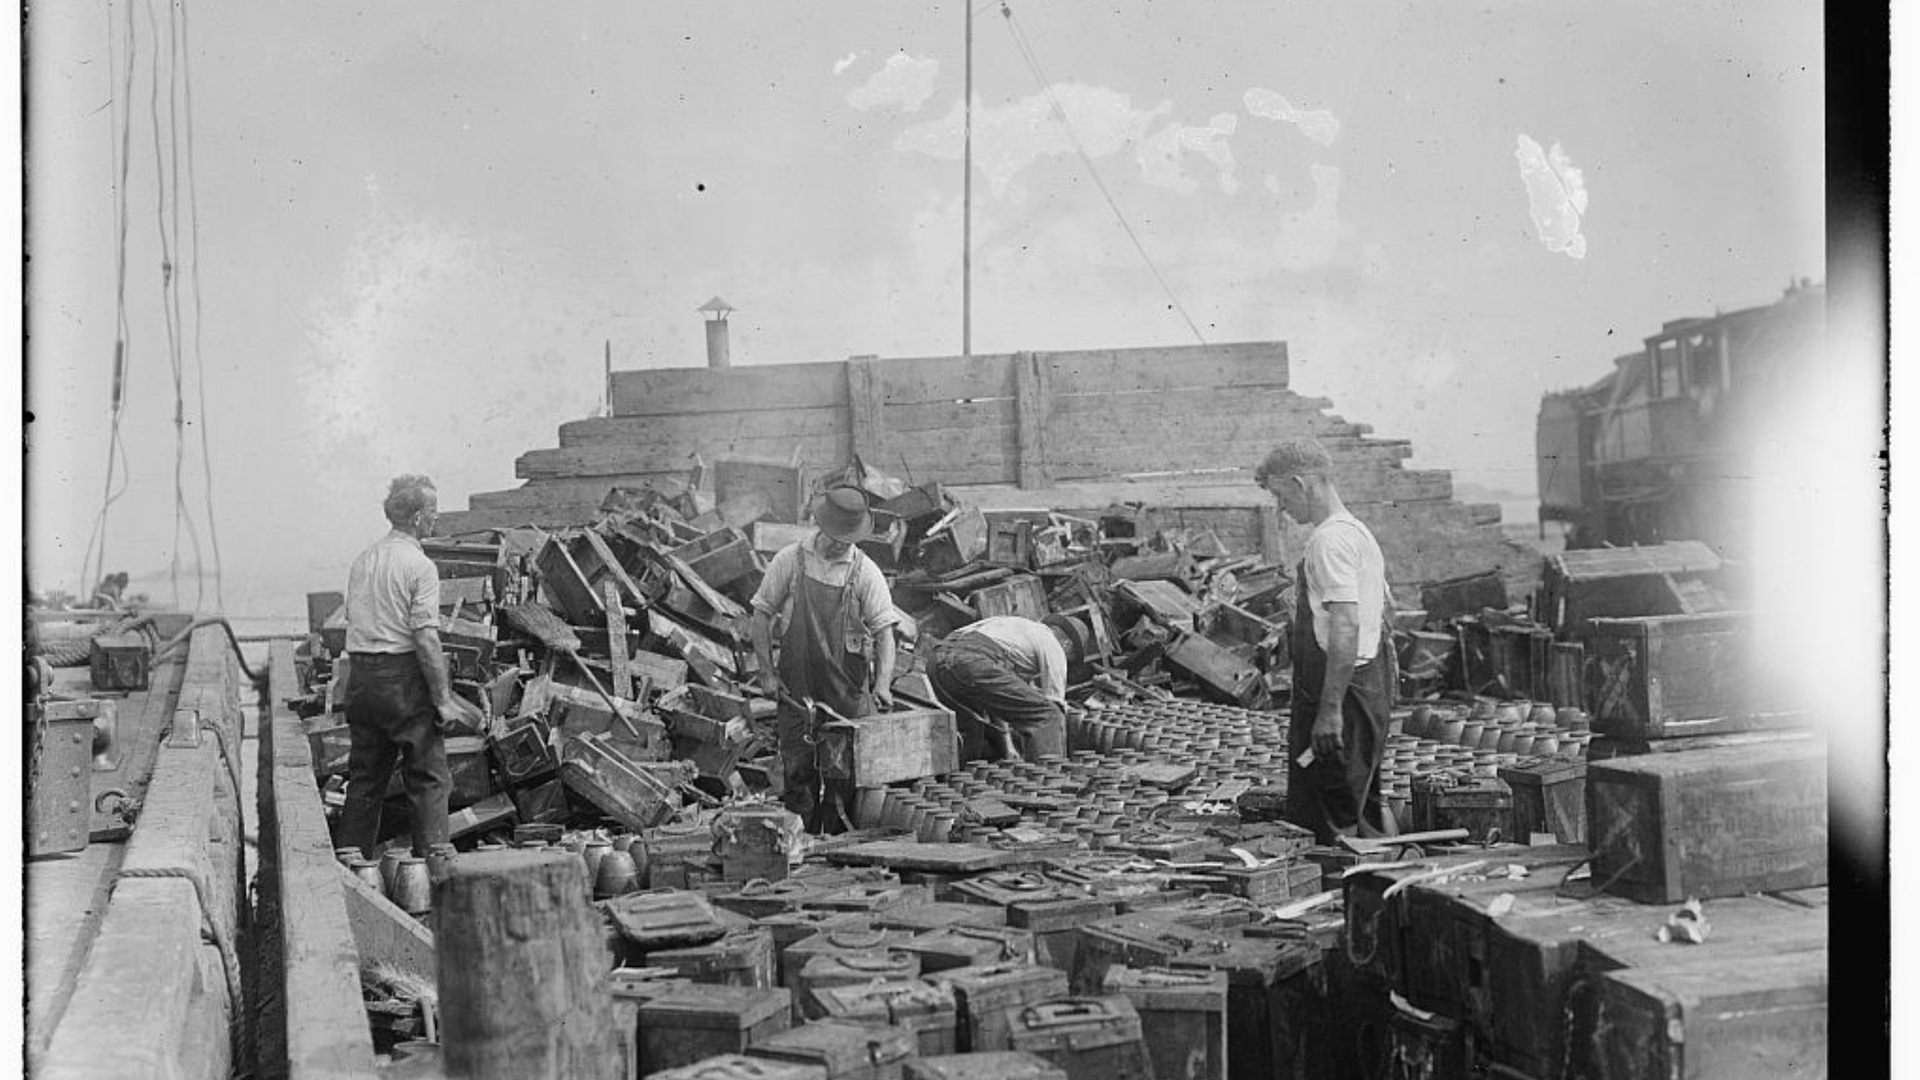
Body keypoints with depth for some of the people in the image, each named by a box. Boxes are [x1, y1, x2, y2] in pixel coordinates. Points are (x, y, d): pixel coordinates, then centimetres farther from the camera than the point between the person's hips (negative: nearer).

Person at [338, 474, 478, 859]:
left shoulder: (362, 561, 11)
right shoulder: (419, 566, -12)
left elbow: (353, 621, 15)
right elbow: (426, 638, -16)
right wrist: (443, 698, -13)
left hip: (360, 675, 7)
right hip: (403, 679, -7)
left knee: (364, 779, 14)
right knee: (428, 779, -1)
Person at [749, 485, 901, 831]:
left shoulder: (865, 571, -3)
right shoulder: (790, 560, -2)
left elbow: (884, 630, -5)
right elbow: (762, 613, 5)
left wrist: (883, 683, -18)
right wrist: (766, 672, 0)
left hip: (848, 689, 0)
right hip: (796, 688, 0)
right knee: (798, 772, 1)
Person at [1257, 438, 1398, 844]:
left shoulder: (1331, 539, -17)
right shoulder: (1360, 533, 16)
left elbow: (1345, 627, -25)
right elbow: (1383, 622, 21)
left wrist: (1330, 710, -25)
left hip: (1341, 686, -10)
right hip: (1368, 684, 10)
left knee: (1332, 822, -4)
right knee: (1365, 802, 18)